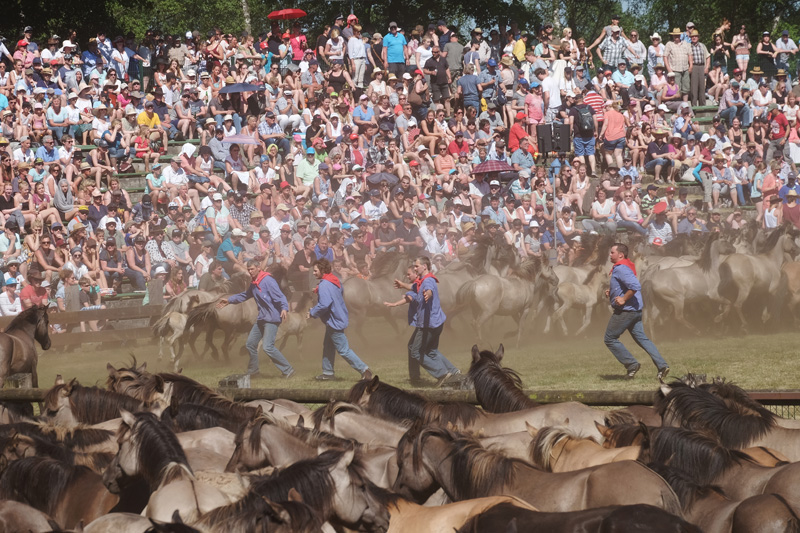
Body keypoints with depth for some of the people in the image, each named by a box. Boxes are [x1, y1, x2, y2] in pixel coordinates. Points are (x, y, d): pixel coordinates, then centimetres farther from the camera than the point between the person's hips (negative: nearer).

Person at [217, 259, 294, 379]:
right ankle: (253, 371, 30)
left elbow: (280, 296, -24)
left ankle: (287, 370, -14)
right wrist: (229, 300, 36)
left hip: (272, 319, -10)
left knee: (267, 346, -20)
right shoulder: (254, 284, 15)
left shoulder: (267, 281, -15)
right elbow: (244, 295, 33)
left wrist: (284, 308, -41)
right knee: (250, 343, 15)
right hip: (261, 319, 10)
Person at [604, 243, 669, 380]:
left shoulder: (621, 269, -19)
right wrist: (611, 291, 15)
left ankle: (631, 364, 2)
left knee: (610, 339, 3)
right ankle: (662, 365, 0)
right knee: (641, 338, 10)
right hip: (635, 310, 10)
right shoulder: (625, 266, 15)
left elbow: (635, 286, -31)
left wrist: (623, 299, -22)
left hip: (625, 311, -10)